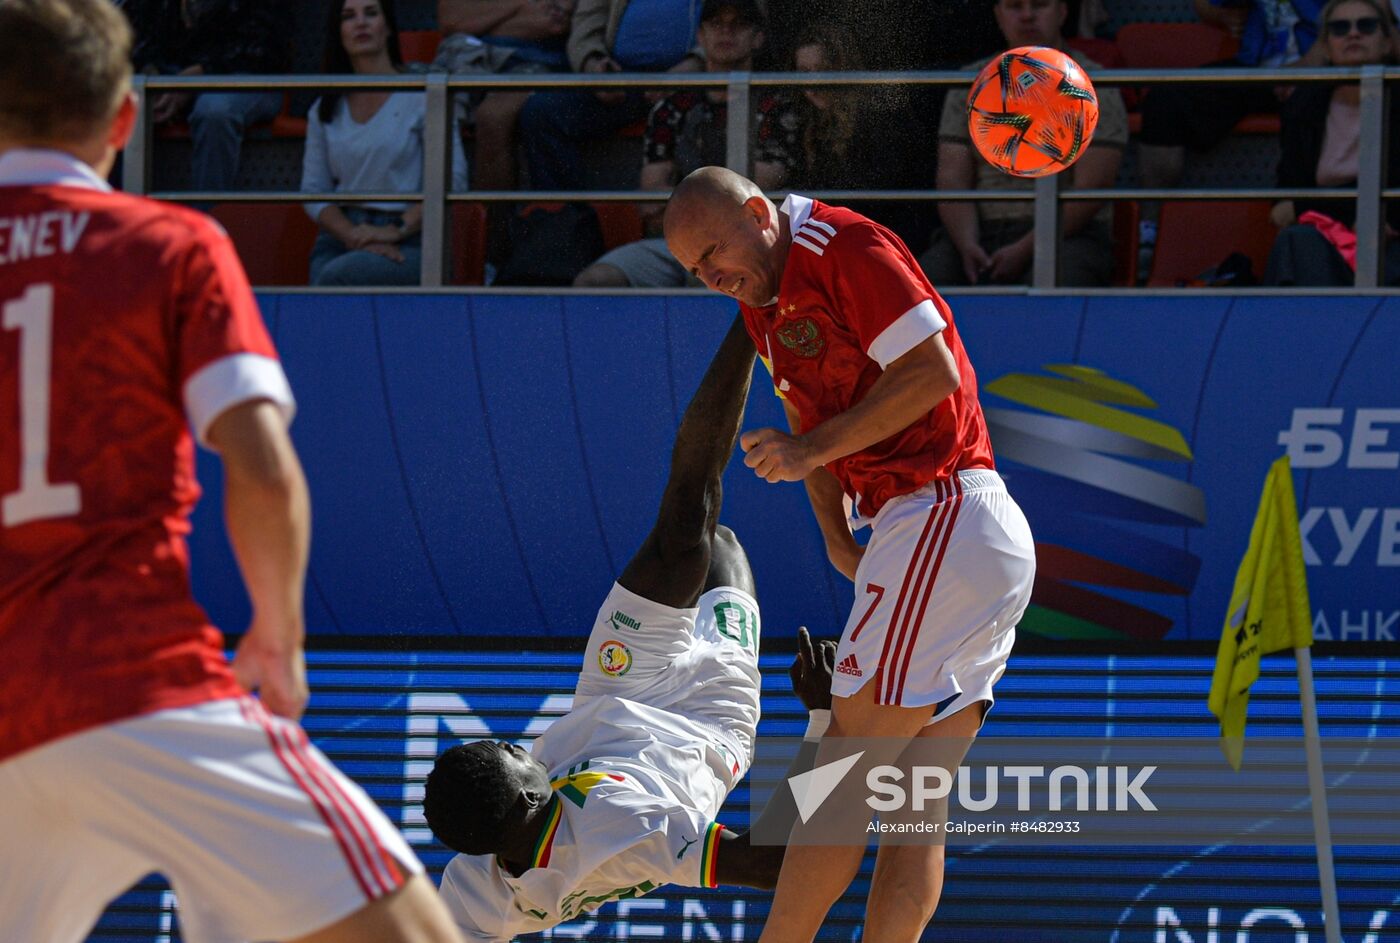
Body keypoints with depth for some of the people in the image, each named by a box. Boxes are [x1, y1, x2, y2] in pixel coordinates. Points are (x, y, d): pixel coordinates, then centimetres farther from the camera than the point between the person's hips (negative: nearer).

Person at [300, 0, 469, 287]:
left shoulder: (421, 95, 4)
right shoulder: (324, 110, 17)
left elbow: (453, 179, -5)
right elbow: (313, 191, 11)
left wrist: (396, 231, -13)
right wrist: (356, 237, -8)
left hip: (410, 243, -3)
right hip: (341, 238, 3)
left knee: (338, 275, -34)